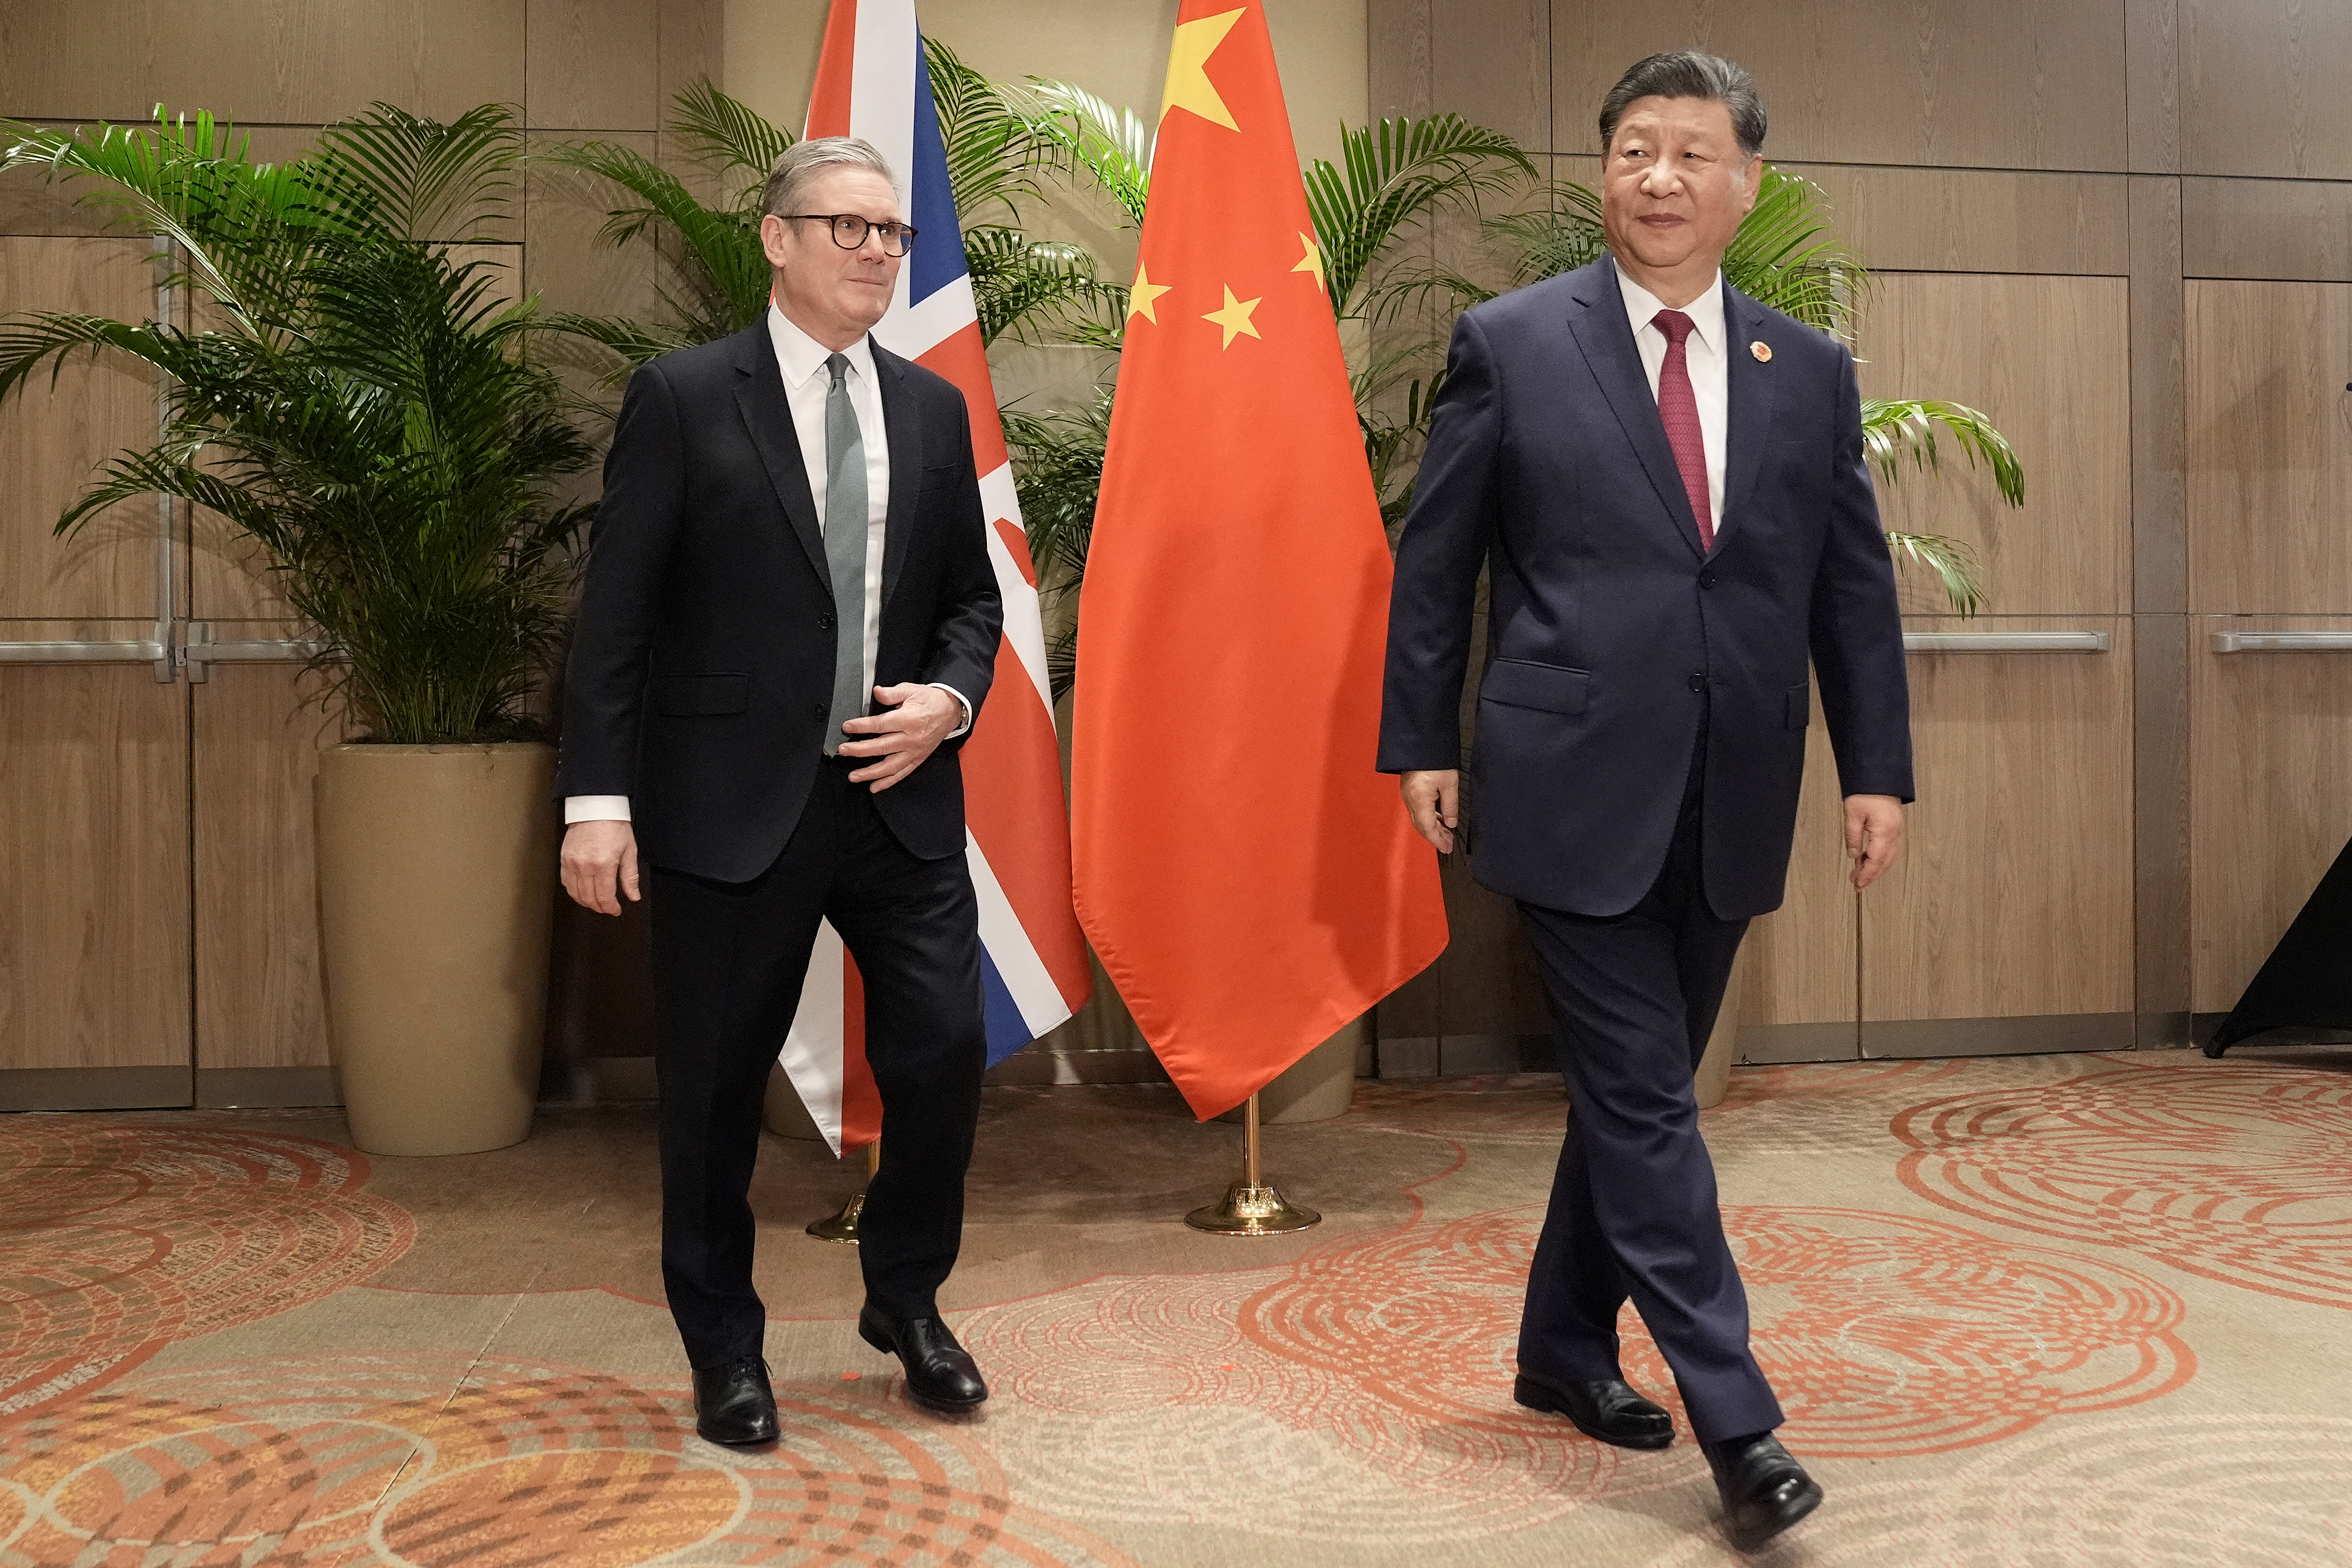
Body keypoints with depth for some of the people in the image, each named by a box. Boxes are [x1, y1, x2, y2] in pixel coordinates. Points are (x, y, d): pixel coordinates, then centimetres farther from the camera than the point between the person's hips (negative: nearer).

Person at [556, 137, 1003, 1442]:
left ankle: (905, 1301, 27)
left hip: (899, 795, 4)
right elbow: (616, 615, -5)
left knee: (944, 1049, 0)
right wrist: (598, 800, -11)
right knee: (715, 1087, 7)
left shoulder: (931, 408, 11)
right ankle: (725, 1351, 27)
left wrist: (949, 698, -4)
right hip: (734, 801, -3)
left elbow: (970, 596, 16)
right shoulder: (685, 398, -2)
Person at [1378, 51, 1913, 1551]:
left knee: (1639, 1085, 14)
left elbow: (1856, 589, 11)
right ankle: (1735, 1417, 3)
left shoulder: (1812, 372, 9)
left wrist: (1879, 768, 6)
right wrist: (1424, 742, 0)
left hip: (1728, 804, 4)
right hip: (1576, 787, -4)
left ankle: (1568, 1345, 31)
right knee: (1643, 1093, -4)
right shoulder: (1511, 343, 0)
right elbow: (1434, 564, 2)